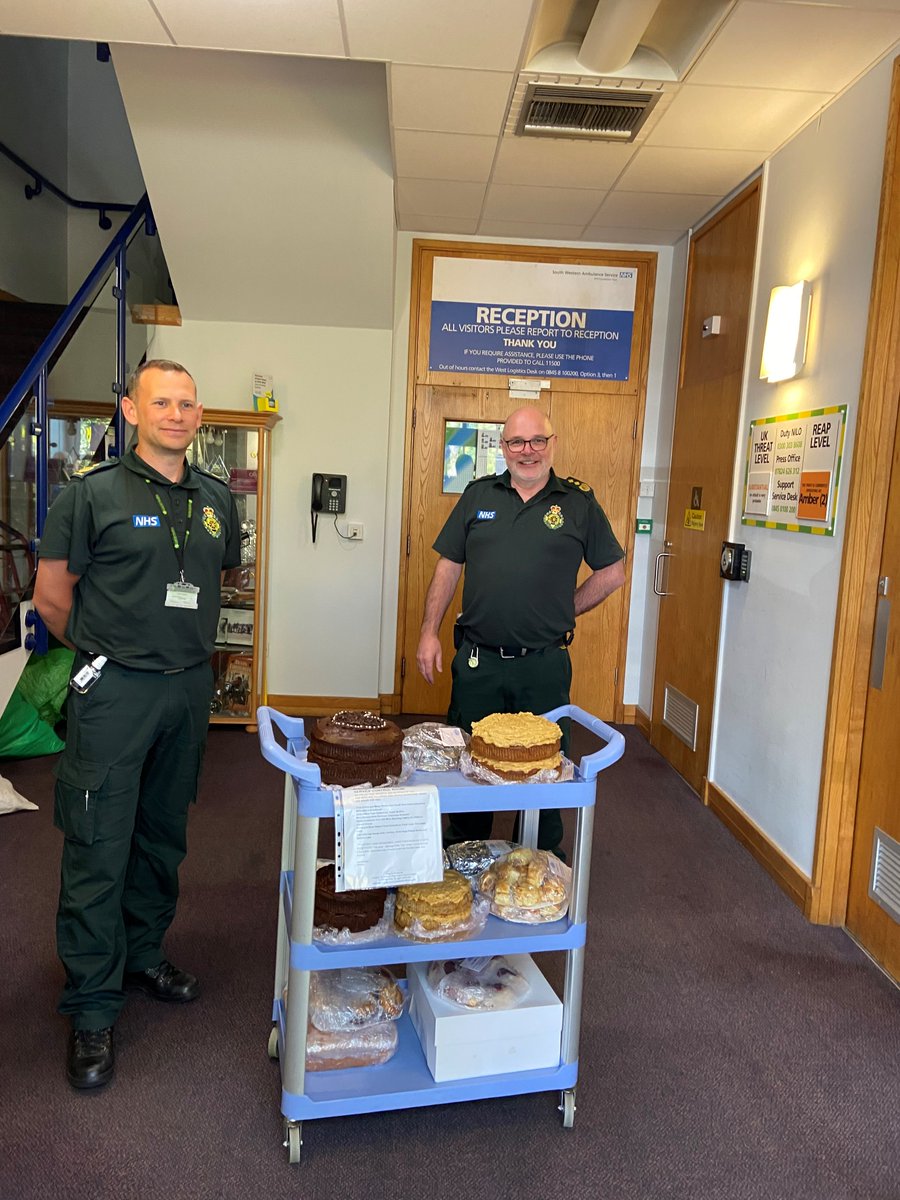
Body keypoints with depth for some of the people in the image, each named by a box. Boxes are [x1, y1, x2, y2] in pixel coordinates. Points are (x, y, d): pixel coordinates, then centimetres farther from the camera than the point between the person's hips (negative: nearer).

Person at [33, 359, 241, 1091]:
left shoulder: (216, 499, 7)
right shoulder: (94, 493, -7)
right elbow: (52, 596, -3)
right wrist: (107, 652, 7)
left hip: (191, 687, 5)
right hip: (114, 693, -5)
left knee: (164, 836, 17)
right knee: (99, 846, 1)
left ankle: (144, 955, 37)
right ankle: (93, 1009, 15)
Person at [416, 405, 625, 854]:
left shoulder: (579, 502, 2)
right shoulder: (478, 495, 7)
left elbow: (612, 573, 7)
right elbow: (448, 566, 8)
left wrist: (564, 611, 1)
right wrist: (429, 632, 2)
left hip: (545, 665, -1)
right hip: (477, 660, 2)